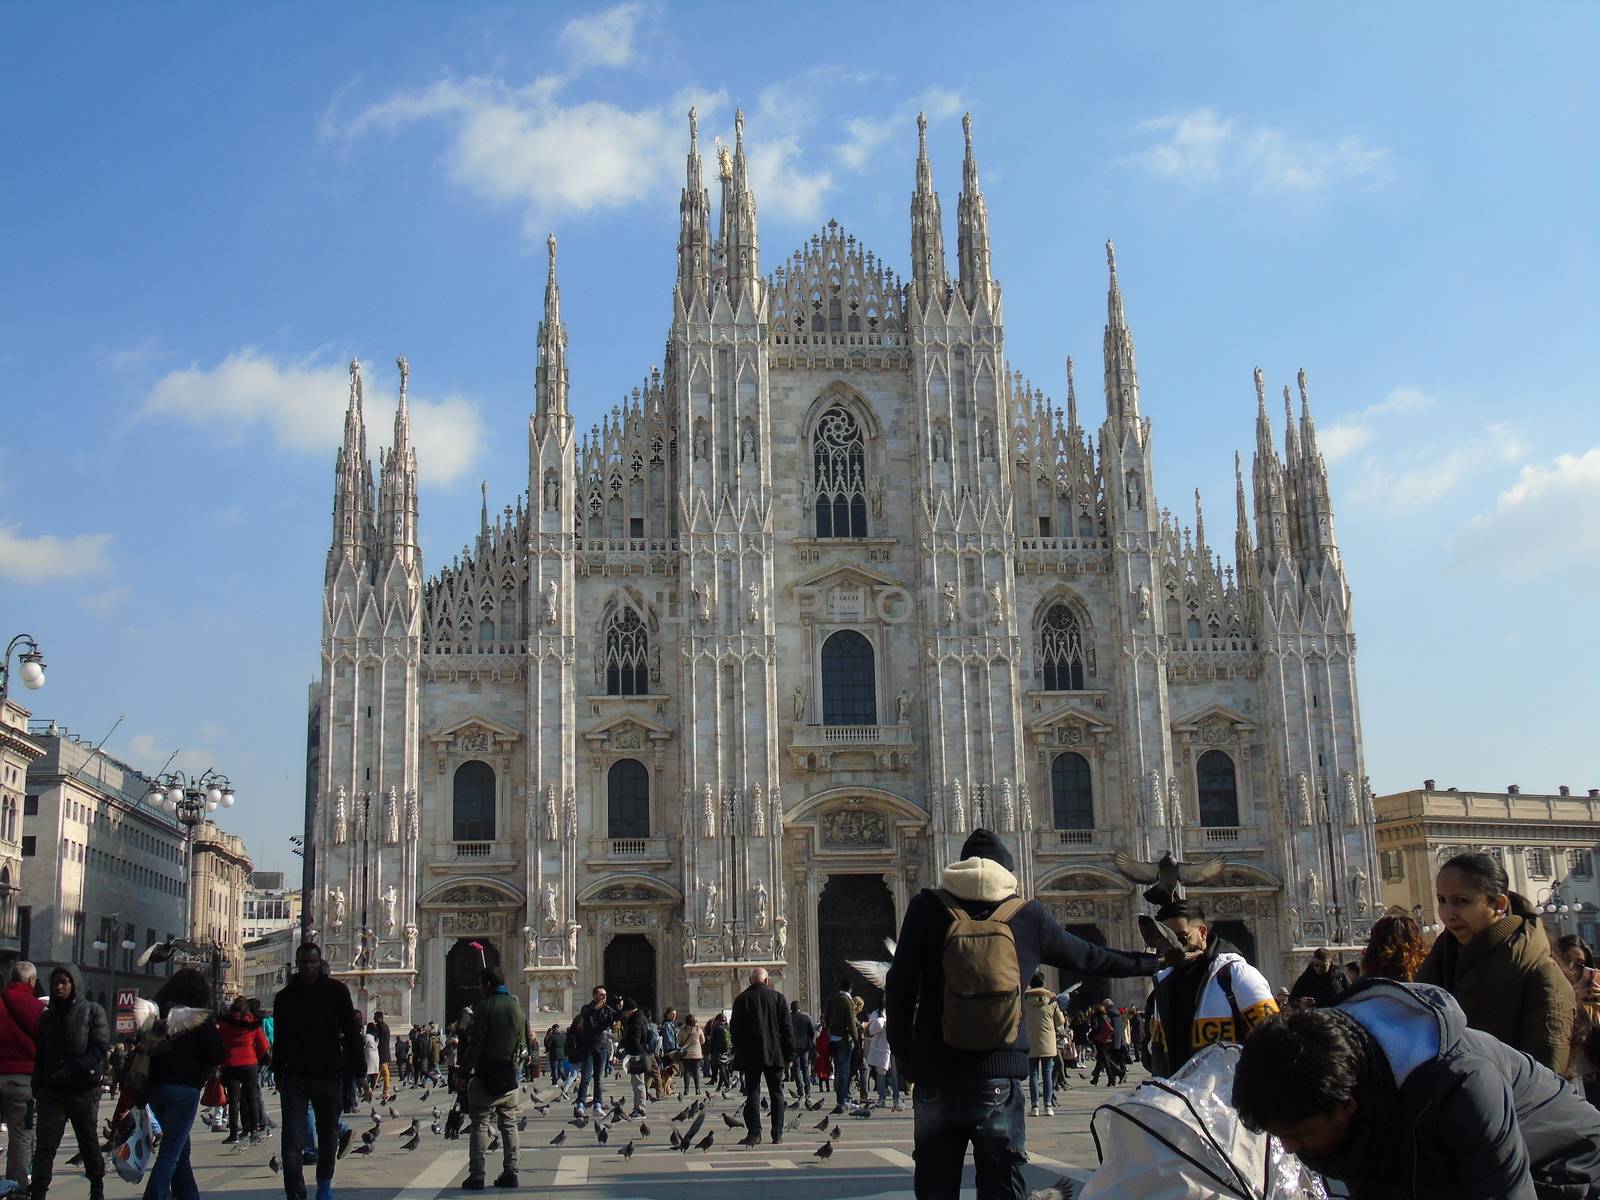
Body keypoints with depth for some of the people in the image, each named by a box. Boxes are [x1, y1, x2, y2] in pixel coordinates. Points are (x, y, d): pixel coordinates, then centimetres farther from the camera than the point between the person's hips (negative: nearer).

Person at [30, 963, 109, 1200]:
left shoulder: (93, 1011, -1)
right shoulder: (47, 1016, 11)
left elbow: (100, 1048, -10)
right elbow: (39, 1056, 12)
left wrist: (70, 1070, -20)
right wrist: (38, 1089, 2)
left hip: (84, 1091, -2)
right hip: (52, 1091, 2)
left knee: (89, 1142, 11)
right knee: (44, 1145, -8)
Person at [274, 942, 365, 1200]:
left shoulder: (336, 991, -1)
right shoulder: (285, 996, 5)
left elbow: (352, 1033, -2)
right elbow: (279, 1040, 13)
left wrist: (358, 1071, -6)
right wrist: (278, 1075, 14)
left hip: (329, 1076, -1)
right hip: (294, 1077, 1)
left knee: (328, 1135, 12)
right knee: (291, 1141, -9)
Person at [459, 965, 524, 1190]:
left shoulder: (486, 1007, -11)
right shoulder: (517, 1007, 10)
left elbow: (475, 1044, -13)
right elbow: (522, 1042, 13)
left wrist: (465, 1073, -8)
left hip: (486, 1076, -6)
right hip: (510, 1076, 6)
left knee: (480, 1124, -1)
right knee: (509, 1124, 9)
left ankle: (476, 1175, -4)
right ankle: (510, 1173, 9)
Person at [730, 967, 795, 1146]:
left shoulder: (741, 999, -1)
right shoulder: (778, 997, 2)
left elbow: (736, 1030, -1)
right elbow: (787, 1028, 1)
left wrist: (738, 1055, 7)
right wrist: (789, 1054, 7)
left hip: (751, 1056, -1)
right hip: (775, 1055, 1)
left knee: (752, 1094, 1)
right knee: (776, 1094, 7)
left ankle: (754, 1133, -7)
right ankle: (777, 1135, 5)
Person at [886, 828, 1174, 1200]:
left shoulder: (927, 908, 2)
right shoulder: (1027, 915, 5)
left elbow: (900, 986, -1)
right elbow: (1089, 957, 17)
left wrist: (903, 1056, 9)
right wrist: (1153, 962, 32)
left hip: (935, 1076, 0)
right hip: (998, 1076, 0)